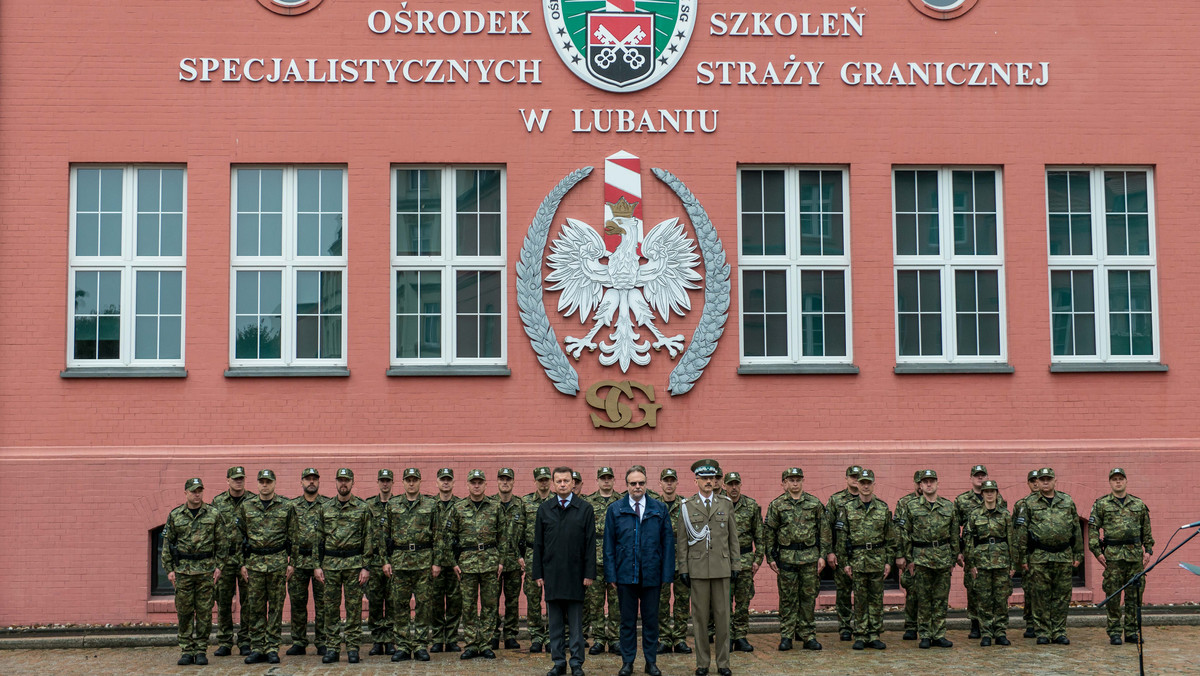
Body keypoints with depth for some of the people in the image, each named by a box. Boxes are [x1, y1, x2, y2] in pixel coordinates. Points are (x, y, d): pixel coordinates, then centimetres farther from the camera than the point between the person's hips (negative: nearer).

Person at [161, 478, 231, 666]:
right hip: (183, 570, 1)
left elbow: (222, 543, 5)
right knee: (184, 612, 3)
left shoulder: (214, 515, 3)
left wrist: (220, 566, -2)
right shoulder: (175, 516, 6)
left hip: (206, 570, -1)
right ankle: (186, 651, 10)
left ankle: (201, 650, 9)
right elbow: (167, 544, 8)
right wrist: (169, 569, 2)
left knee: (204, 611, 1)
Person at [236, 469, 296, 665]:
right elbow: (241, 536, 10)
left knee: (276, 606, 1)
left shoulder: (286, 507, 3)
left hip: (278, 561, -2)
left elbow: (293, 537, 5)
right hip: (254, 562, 2)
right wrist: (243, 563, 5)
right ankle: (257, 648, 9)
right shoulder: (246, 507, 7)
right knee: (255, 607, 3)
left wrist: (291, 562, -1)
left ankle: (272, 648, 6)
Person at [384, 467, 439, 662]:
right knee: (399, 605, 2)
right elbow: (385, 534, 11)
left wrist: (436, 562, 0)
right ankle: (402, 646, 9)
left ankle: (420, 646, 6)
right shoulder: (392, 505, 10)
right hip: (399, 561, 1)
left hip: (424, 561, -1)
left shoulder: (431, 504, 6)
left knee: (423, 604, 0)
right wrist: (386, 560, 3)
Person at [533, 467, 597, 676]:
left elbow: (591, 544, -1)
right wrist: (538, 573, 2)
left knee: (575, 623, 3)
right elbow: (538, 543, 8)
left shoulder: (585, 509, 1)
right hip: (551, 574, 2)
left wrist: (589, 573, -6)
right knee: (555, 622, 7)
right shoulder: (544, 509, 7)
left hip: (575, 574, -2)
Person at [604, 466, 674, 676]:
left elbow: (668, 542, 4)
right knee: (627, 621, 7)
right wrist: (611, 575, -3)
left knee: (651, 620, 7)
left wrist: (666, 575, -2)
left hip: (651, 576, 0)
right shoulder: (615, 510, 4)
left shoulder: (660, 509, 5)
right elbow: (609, 545, 4)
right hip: (625, 575, 0)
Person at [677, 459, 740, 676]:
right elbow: (681, 540, 4)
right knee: (700, 616, 2)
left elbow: (733, 537, 9)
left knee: (722, 615, 3)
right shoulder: (687, 506, 3)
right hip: (697, 568, -1)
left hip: (721, 568, 1)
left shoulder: (726, 504, 8)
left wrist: (736, 565, 5)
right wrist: (683, 568, -1)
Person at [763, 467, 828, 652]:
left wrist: (822, 555, 2)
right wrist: (771, 557, 0)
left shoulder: (814, 503, 6)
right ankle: (786, 636, 9)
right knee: (787, 598, 2)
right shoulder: (777, 505, 3)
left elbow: (824, 530, 8)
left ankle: (808, 636, 13)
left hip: (810, 556, 1)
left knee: (809, 596, 4)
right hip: (786, 558, -1)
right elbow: (769, 533, 5)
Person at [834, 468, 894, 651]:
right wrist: (844, 563, -4)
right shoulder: (847, 508, 1)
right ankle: (860, 637, 8)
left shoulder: (883, 508, 6)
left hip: (878, 559, 2)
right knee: (860, 600, 1)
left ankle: (874, 636, 12)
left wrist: (889, 561, 2)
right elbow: (841, 538, 0)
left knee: (876, 599, 5)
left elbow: (890, 537, 9)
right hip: (856, 559, -2)